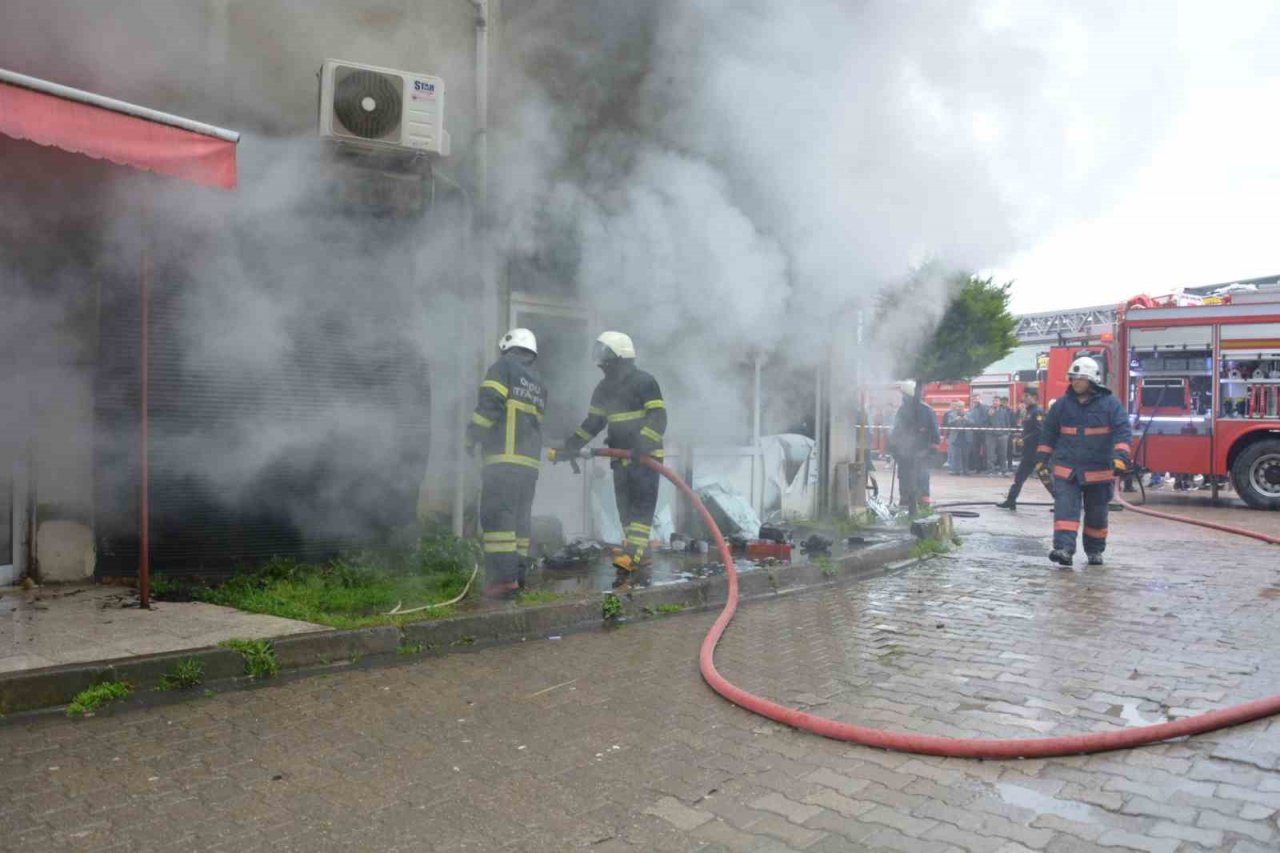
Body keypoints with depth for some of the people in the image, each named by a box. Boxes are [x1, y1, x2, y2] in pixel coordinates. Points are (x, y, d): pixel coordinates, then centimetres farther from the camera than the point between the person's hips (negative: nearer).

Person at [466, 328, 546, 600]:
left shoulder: (503, 366, 2)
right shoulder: (538, 382, 24)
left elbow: (489, 404, -10)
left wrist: (472, 437, -1)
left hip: (504, 458, -8)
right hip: (531, 461, 8)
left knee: (497, 516, -9)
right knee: (520, 518, 10)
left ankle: (503, 578, -15)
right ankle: (517, 575, 13)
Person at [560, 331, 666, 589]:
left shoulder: (644, 382, -10)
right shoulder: (604, 389, 13)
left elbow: (658, 418, -18)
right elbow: (593, 422, 17)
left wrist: (643, 442, -32)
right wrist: (572, 444, 4)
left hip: (645, 458, -8)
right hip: (620, 459, 8)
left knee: (640, 509, -11)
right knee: (625, 511, 8)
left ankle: (628, 562, -20)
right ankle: (637, 555, 17)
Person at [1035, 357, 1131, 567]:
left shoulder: (1110, 403, -4)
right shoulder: (1062, 404, 3)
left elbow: (1123, 431, -11)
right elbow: (1048, 433, 11)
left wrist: (1120, 457, -25)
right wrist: (1042, 459, 9)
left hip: (1098, 470, -1)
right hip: (1066, 469, 1)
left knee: (1096, 513, 12)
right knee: (1065, 508, -14)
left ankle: (1094, 551, 28)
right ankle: (1064, 549, -20)